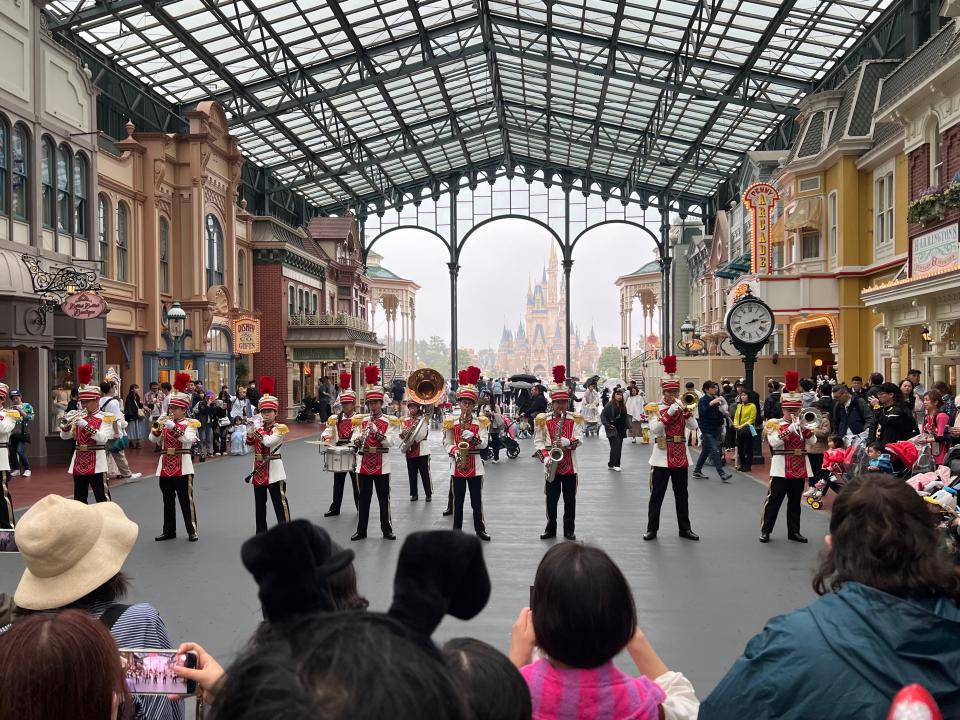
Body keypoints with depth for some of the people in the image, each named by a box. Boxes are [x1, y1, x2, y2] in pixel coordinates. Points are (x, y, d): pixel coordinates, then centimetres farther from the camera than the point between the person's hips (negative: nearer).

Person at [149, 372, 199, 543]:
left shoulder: (190, 424, -4)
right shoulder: (166, 422, 11)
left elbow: (188, 439, -22)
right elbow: (153, 441, 5)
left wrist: (173, 427, -30)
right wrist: (157, 429, -15)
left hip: (182, 467, -5)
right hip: (165, 466, 5)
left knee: (186, 500, 0)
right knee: (168, 501, 12)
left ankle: (192, 531, 8)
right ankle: (169, 530, 21)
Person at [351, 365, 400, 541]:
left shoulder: (390, 421, -1)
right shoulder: (362, 421, 8)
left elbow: (390, 442, -13)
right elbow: (353, 441, 0)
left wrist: (376, 432, -23)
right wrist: (360, 438, -21)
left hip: (381, 466, -3)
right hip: (364, 464, 3)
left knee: (384, 499, 4)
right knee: (364, 499, 8)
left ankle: (387, 530, 14)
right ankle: (361, 530, 16)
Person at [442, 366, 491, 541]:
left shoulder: (481, 422, 2)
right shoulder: (451, 423, 2)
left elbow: (484, 443, -8)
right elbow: (447, 444, 1)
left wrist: (473, 437, -26)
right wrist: (455, 453, -18)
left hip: (475, 465, 0)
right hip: (457, 465, 0)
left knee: (477, 500, 5)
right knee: (457, 500, 6)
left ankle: (480, 529, 15)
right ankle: (457, 530, 15)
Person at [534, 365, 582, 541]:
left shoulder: (575, 419, 3)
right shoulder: (543, 420, 0)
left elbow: (580, 438, -5)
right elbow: (538, 441, -3)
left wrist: (569, 442, -25)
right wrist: (544, 457, -17)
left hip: (570, 466, 1)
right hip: (552, 466, 0)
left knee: (570, 500, 7)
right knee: (551, 500, 6)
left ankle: (569, 530, 17)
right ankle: (551, 529, 18)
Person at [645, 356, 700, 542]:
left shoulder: (681, 408, 9)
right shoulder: (656, 408, -4)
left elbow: (693, 426, -4)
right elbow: (655, 429, -20)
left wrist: (685, 409, -15)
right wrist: (670, 411, -23)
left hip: (680, 456, 4)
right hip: (662, 457, -4)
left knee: (682, 495, 11)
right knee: (657, 494, 2)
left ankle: (684, 528, 21)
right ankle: (652, 529, 10)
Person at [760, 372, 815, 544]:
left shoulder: (802, 424, 11)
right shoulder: (774, 424, -3)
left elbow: (812, 442, -2)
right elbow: (774, 442, -21)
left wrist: (803, 426, -14)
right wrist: (791, 427, -23)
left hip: (800, 470, 4)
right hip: (782, 470, -4)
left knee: (795, 502, 12)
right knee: (773, 501, 0)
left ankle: (794, 531, 21)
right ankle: (765, 530, 8)